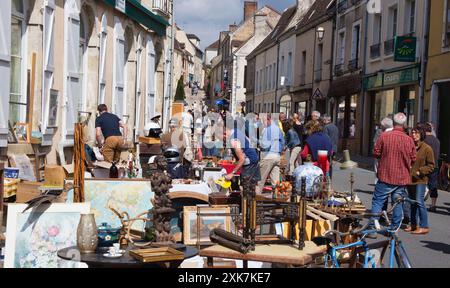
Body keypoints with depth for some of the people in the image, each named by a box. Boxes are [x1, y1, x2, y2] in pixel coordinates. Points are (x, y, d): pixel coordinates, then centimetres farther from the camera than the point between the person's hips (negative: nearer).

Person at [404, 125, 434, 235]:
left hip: (420, 180, -6)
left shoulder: (427, 148, -7)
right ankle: (413, 225, 24)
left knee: (419, 201, -13)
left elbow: (431, 166, -4)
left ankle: (424, 226, -6)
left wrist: (420, 172, -15)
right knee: (412, 203, 14)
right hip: (409, 179, 6)